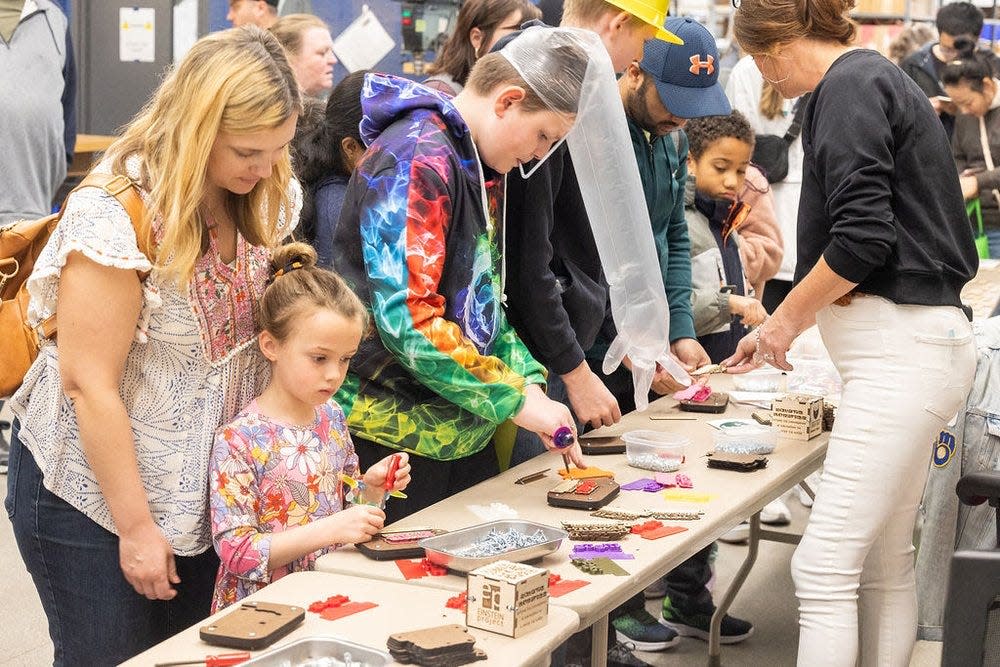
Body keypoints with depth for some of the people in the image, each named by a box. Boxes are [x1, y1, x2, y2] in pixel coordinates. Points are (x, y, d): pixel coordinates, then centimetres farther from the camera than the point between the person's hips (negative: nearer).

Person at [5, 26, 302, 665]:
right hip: (93, 496, -6)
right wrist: (136, 526, -16)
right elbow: (88, 384, -21)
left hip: (204, 492, 6)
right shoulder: (115, 215, -24)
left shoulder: (262, 201, -3)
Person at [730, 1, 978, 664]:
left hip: (900, 352, -10)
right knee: (886, 566, 13)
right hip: (910, 343, 10)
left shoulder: (849, 85, -9)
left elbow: (861, 236, -20)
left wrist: (787, 318, -5)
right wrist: (783, 324, 25)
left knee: (824, 572, -11)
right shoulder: (883, 79, 20)